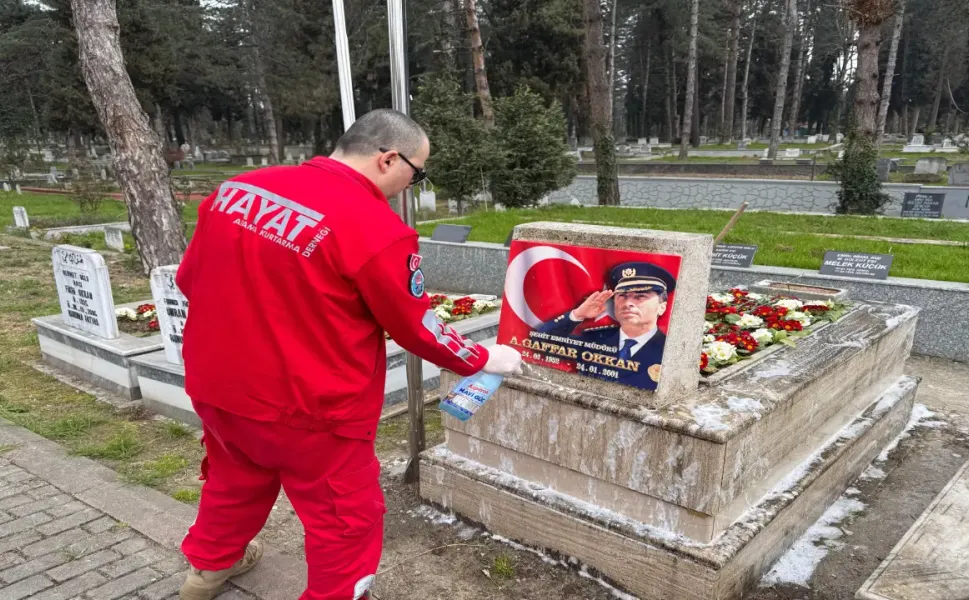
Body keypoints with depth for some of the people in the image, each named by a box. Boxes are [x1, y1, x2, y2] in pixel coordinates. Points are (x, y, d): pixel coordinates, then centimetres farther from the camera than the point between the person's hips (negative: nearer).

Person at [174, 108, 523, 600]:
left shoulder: (238, 187, -2)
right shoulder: (377, 228, -21)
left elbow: (189, 277, 8)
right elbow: (416, 329, -11)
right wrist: (484, 359, 5)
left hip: (215, 385, 7)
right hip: (306, 406, -7)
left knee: (235, 479, 32)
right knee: (346, 519, 15)